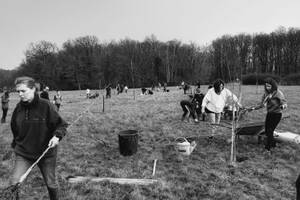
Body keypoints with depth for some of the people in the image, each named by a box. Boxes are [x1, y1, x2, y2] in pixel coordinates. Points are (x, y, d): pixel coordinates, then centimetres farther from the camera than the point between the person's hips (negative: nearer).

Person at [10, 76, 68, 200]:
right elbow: (14, 128, 12)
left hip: (46, 153, -3)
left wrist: (57, 136, -29)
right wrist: (16, 143, 12)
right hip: (23, 153, 3)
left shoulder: (46, 106, -17)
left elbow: (62, 125, -12)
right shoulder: (19, 107, -4)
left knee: (51, 184, 13)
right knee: (14, 183, -7)